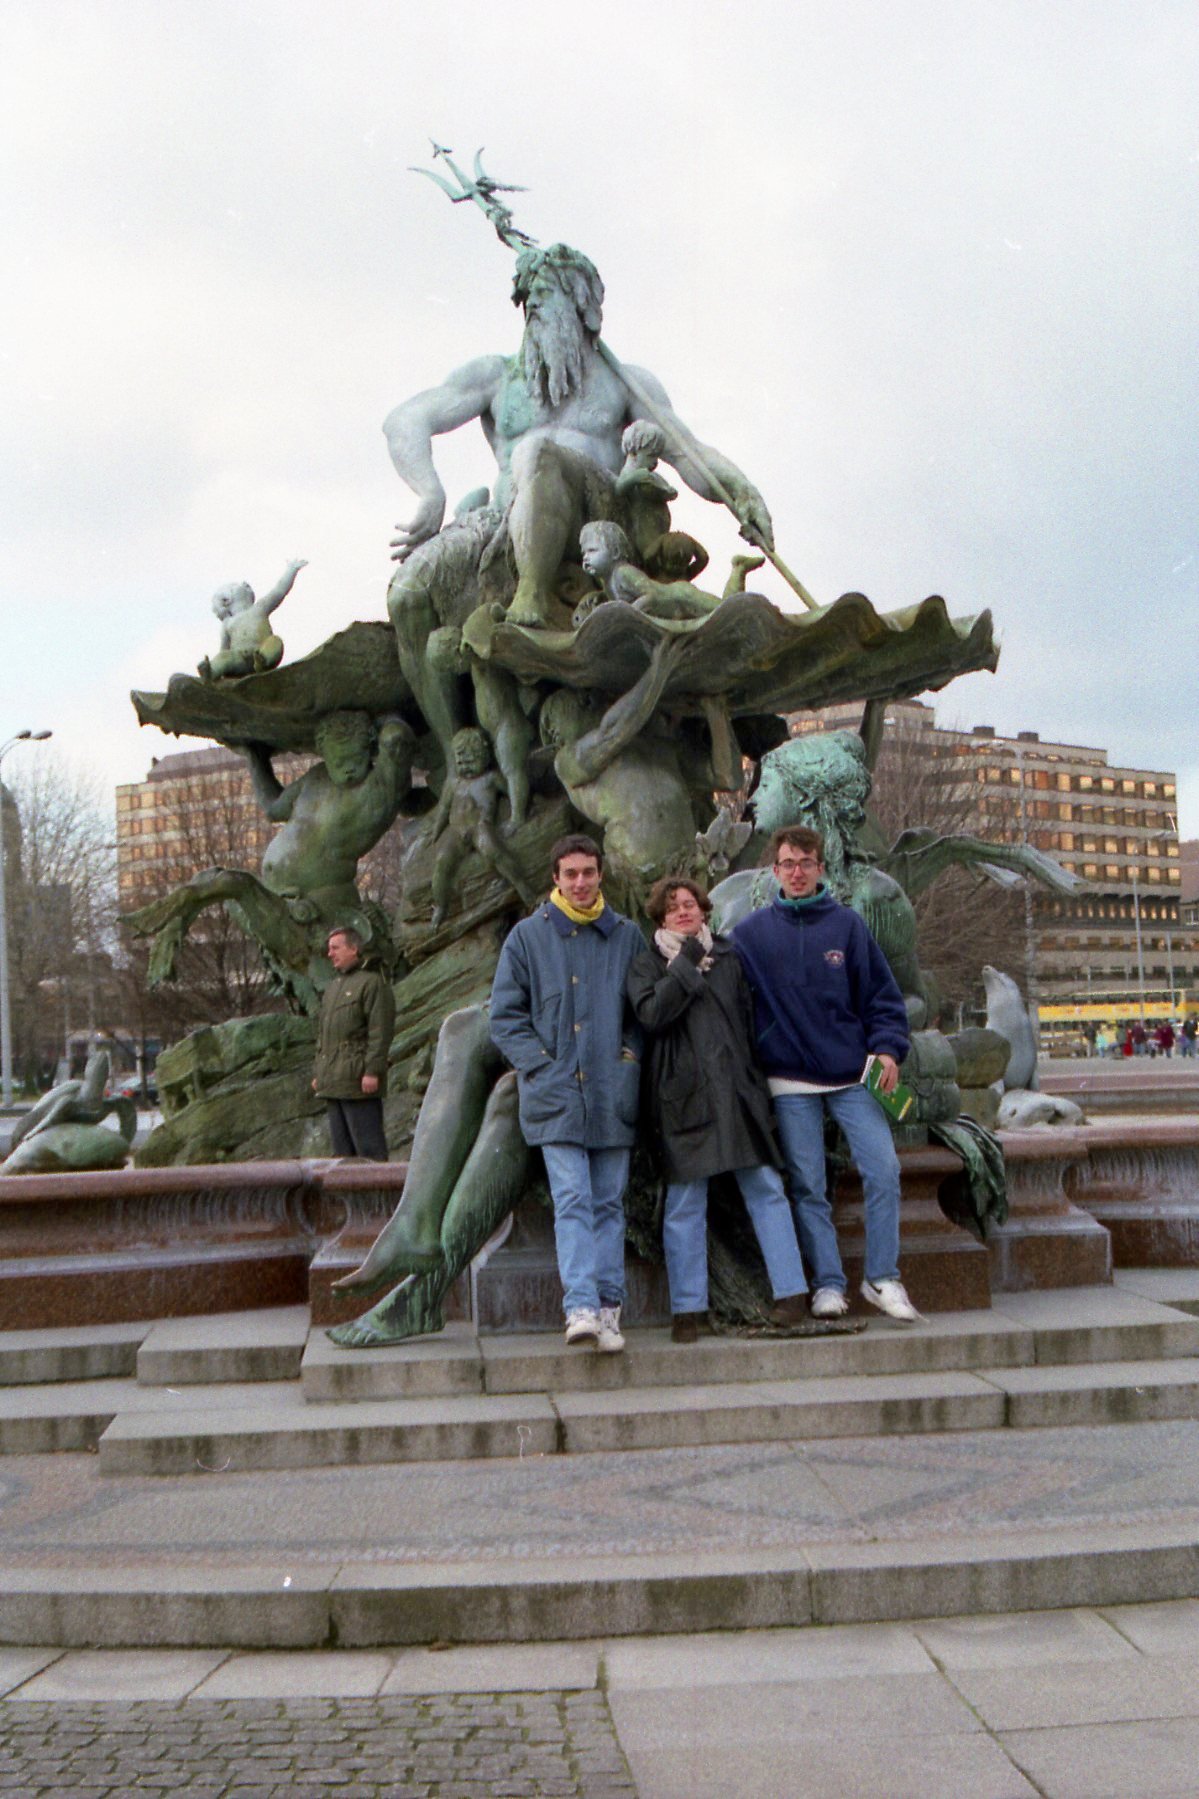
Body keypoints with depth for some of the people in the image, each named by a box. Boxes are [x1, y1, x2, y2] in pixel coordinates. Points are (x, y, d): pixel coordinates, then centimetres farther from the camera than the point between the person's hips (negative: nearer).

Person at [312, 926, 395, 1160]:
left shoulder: (372, 982, -6)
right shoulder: (333, 986, 21)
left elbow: (380, 1032, -13)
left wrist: (372, 1071, -19)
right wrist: (318, 1074, 19)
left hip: (358, 1081, -9)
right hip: (333, 1083, 9)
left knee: (368, 1145, -8)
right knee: (342, 1148, 11)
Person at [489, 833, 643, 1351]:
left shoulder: (628, 936, 11)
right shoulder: (527, 936, 5)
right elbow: (504, 1016, 4)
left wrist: (629, 1055, 0)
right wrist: (542, 1067, -7)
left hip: (613, 1095, 2)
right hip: (555, 1094, -2)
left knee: (609, 1203, 5)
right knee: (572, 1200, -12)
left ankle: (608, 1309, 9)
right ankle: (581, 1307, -17)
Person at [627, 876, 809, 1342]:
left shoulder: (729, 956, 16)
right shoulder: (649, 965, 7)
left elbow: (749, 1018, 19)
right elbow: (651, 1014, -12)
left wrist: (759, 1082, 13)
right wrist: (686, 965, -9)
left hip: (738, 1090, 3)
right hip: (684, 1096, -2)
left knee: (765, 1188, -1)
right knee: (685, 1203, 0)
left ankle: (790, 1292, 4)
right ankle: (688, 1308, 6)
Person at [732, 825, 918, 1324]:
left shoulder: (846, 924, 5)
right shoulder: (750, 933, 5)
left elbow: (881, 993, 5)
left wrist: (887, 1048, -7)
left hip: (852, 1075, 0)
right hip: (790, 1081, 0)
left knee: (883, 1169, -7)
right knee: (808, 1187, 3)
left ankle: (882, 1277, 6)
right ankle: (827, 1283, 11)